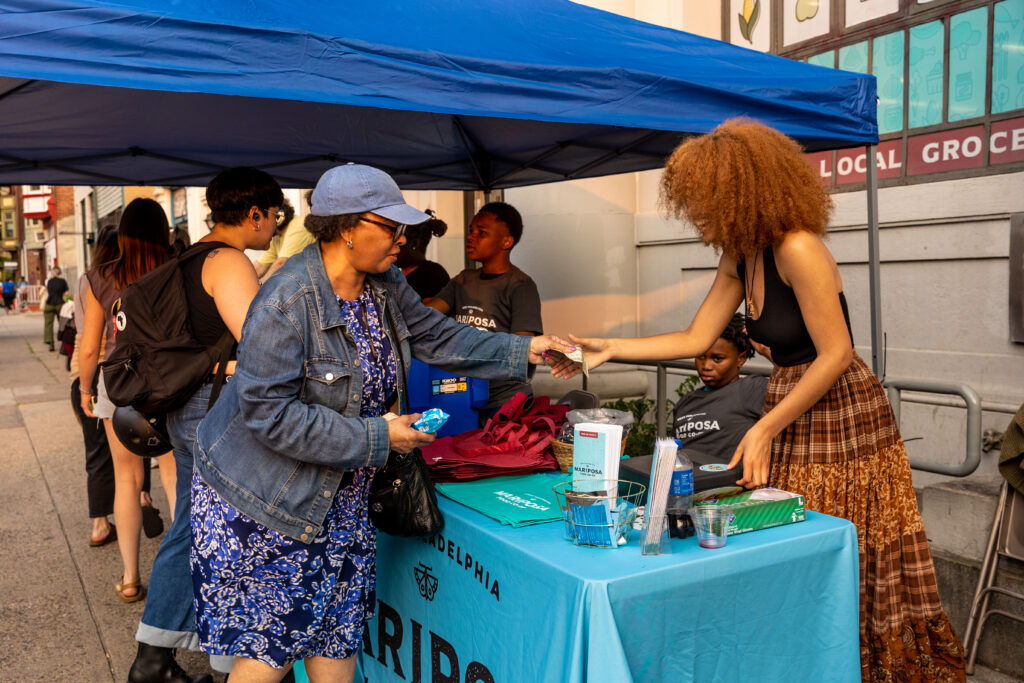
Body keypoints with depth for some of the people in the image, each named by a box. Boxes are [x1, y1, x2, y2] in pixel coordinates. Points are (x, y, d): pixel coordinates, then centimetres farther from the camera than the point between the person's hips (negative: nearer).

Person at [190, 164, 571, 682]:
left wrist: (523, 351, 2)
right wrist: (377, 437, -24)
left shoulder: (386, 286, 0)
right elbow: (269, 413, -27)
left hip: (339, 499, 7)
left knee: (337, 637, 14)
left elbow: (438, 337, 11)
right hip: (262, 507, -7)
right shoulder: (287, 300, -25)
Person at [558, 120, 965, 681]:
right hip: (788, 415, 8)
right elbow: (696, 339, 10)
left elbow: (836, 355, -19)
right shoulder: (739, 259, 6)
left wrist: (765, 429, -17)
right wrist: (609, 349, 7)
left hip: (842, 419, -8)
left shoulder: (797, 248, -19)